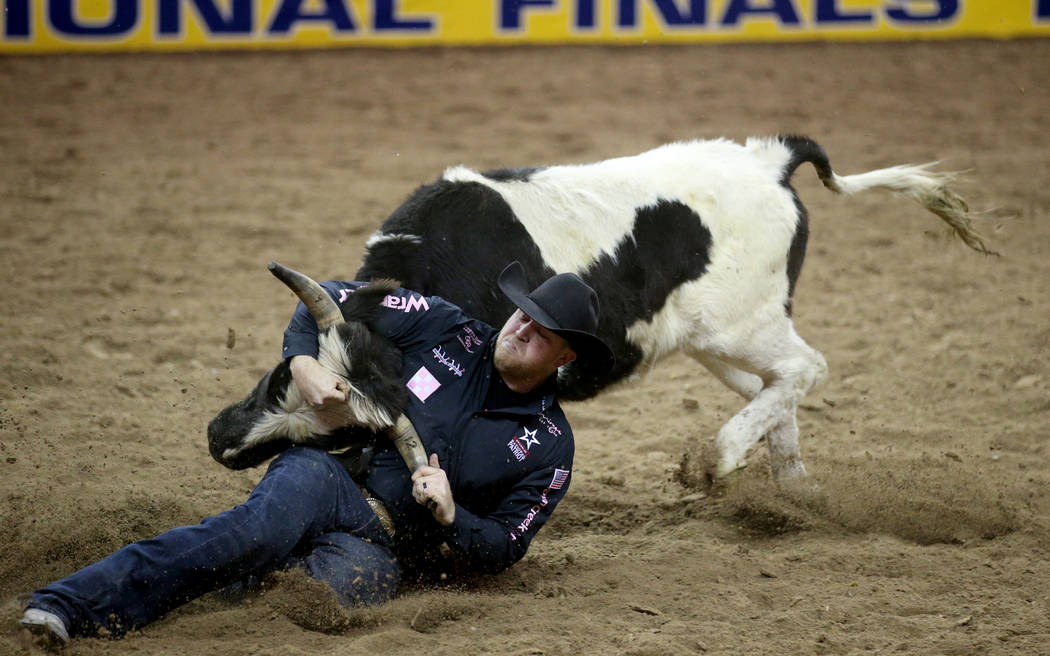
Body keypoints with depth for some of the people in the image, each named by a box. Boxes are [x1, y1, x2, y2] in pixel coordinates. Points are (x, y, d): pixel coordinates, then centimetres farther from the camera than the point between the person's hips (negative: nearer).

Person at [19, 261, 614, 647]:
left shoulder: (550, 447, 6)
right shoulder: (449, 329, 6)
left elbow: (502, 550, 8)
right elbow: (331, 300, 10)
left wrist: (449, 513, -12)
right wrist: (304, 364, -9)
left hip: (387, 545, 0)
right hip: (331, 477, 0)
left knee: (357, 579, -38)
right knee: (265, 525, -36)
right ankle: (72, 602, -52)